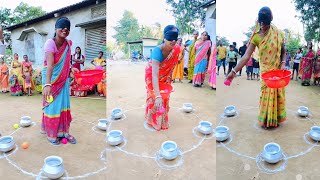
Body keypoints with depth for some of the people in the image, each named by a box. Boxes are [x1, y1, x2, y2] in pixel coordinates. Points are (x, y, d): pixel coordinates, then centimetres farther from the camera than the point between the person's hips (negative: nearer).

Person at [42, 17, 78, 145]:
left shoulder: (68, 43, -2)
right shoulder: (50, 43, -21)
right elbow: (50, 64, -35)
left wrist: (71, 68, -1)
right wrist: (47, 84, -42)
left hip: (63, 79, 5)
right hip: (51, 79, -5)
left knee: (64, 105, 10)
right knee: (52, 106, 5)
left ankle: (63, 131, 25)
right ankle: (51, 134, 22)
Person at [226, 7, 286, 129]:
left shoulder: (278, 33, -6)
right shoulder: (256, 36, -11)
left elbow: (283, 52, 4)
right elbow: (246, 56, -17)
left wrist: (283, 64, -14)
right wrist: (234, 71, -25)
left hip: (278, 70, 2)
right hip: (266, 70, -1)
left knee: (278, 94, 11)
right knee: (266, 94, 4)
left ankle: (276, 118, 29)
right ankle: (265, 120, 21)